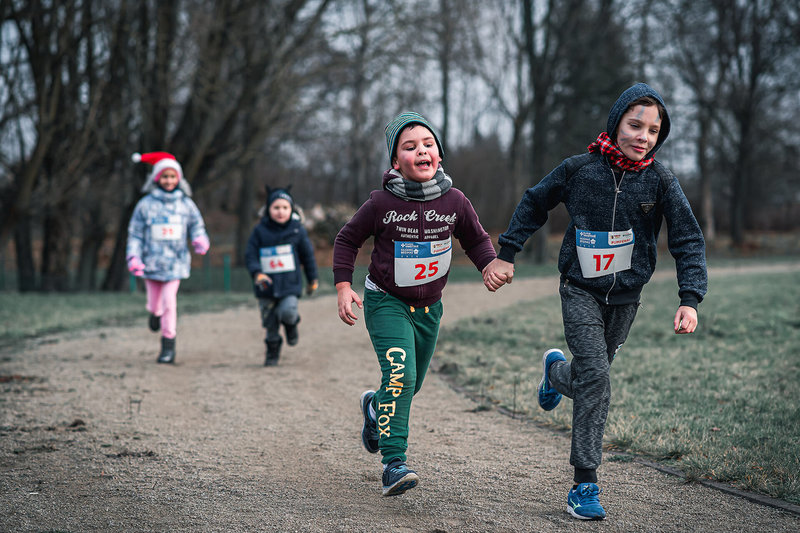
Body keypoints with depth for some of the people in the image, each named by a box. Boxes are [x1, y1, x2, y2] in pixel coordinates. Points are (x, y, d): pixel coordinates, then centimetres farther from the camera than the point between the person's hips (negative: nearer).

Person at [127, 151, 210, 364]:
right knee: (155, 302, 10)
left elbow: (197, 227, 11)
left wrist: (201, 241, -11)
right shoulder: (146, 205, 1)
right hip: (152, 261, 1)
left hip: (176, 261, -1)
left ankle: (168, 345, -2)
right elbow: (135, 234, 3)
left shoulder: (186, 204, 4)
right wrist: (134, 258, -8)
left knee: (169, 301, -13)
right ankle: (155, 313, 49)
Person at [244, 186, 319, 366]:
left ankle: (291, 324, 13)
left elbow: (308, 255, 9)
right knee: (270, 323, 6)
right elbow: (250, 255, -1)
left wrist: (312, 280, 15)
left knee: (288, 312, -23)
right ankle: (272, 353, 28)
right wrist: (257, 274, -19)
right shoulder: (260, 231, 0)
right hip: (267, 287, 1)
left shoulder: (297, 230, 0)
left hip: (290, 285, -1)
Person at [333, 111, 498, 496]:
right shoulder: (382, 203, -16)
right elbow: (348, 239, -2)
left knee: (411, 384, 18)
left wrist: (492, 264, -11)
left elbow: (476, 240, 8)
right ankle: (394, 464, -18)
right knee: (399, 376, -22)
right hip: (385, 302, -4)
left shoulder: (454, 201, -8)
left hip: (429, 307, 4)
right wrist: (343, 286, -10)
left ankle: (374, 406, 52)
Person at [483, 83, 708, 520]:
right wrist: (505, 254, 7)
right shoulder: (579, 169, -9)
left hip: (625, 298, 3)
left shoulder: (661, 182, -7)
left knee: (592, 375, 15)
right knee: (595, 378, -17)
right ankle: (585, 487, -11)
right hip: (580, 291, -3)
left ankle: (556, 370, 54)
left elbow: (688, 241, -7)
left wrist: (690, 299, -19)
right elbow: (533, 205, 7)